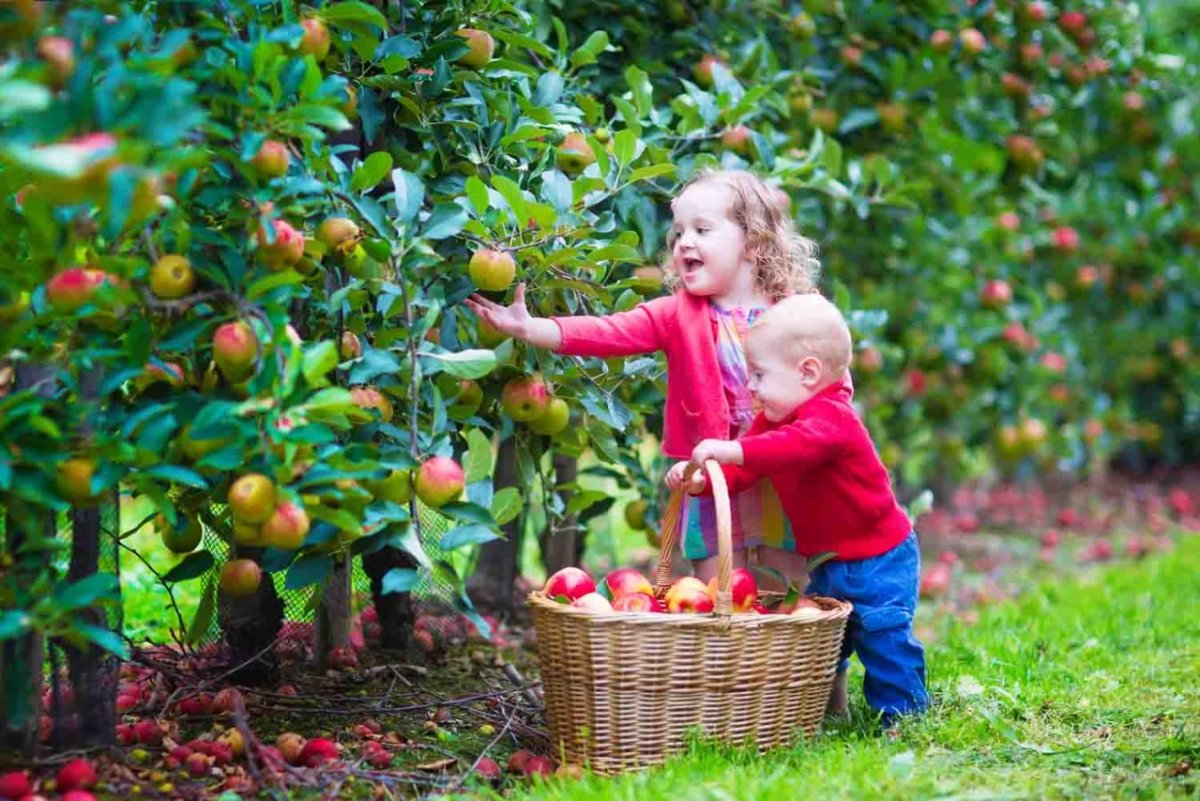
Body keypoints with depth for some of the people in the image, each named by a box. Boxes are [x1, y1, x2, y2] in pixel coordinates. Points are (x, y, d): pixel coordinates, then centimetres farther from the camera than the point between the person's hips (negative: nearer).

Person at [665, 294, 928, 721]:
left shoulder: (831, 417, -26)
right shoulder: (776, 419, 5)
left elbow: (799, 445, -48)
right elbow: (742, 469, 1)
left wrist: (734, 450, -58)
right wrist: (701, 479, -19)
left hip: (878, 559, -9)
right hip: (828, 561, 9)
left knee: (883, 638, -8)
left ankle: (904, 715, 3)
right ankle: (829, 706, 31)